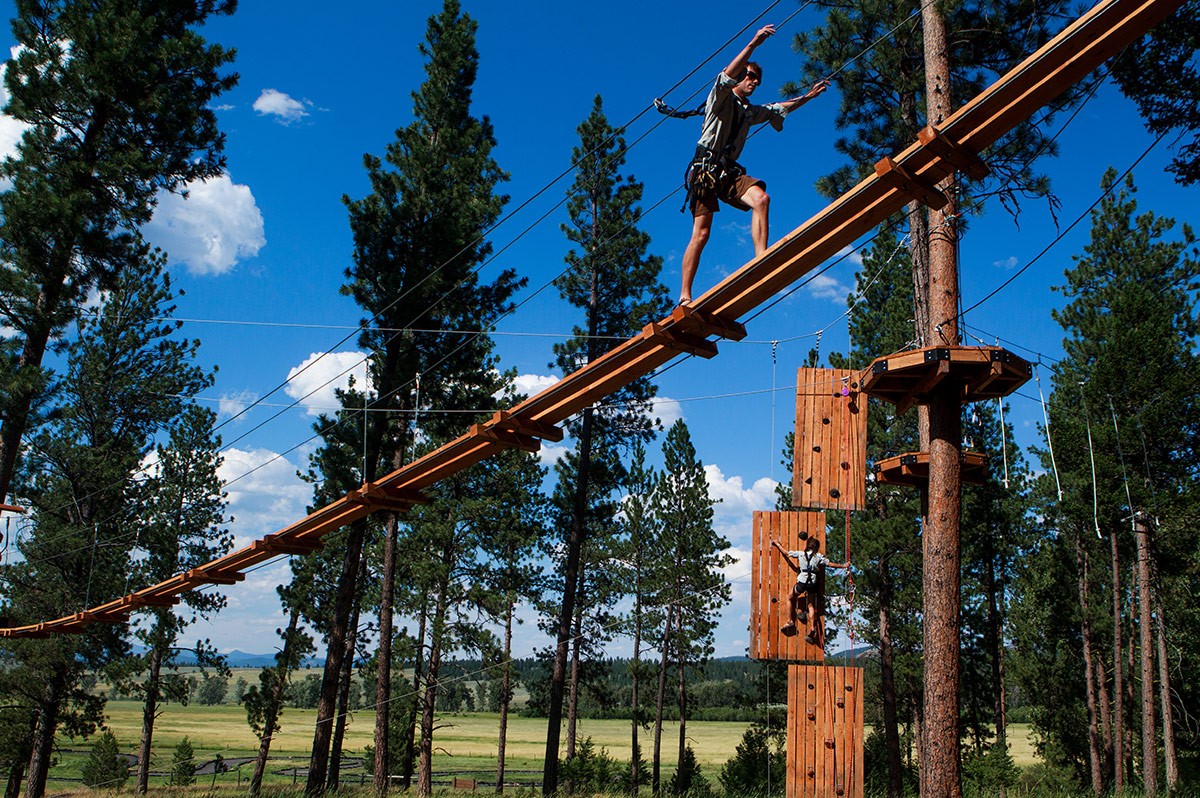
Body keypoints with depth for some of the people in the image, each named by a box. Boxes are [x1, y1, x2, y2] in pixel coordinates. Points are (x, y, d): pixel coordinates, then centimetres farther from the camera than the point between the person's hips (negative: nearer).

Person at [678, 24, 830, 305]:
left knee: (761, 198, -24)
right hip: (706, 168, -6)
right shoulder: (722, 97, 5)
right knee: (701, 233, -13)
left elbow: (779, 109, 41)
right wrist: (753, 44, -23)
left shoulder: (750, 111, 26)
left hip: (729, 171, 6)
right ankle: (684, 296, -10)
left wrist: (808, 96, 40)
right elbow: (728, 75, -15)